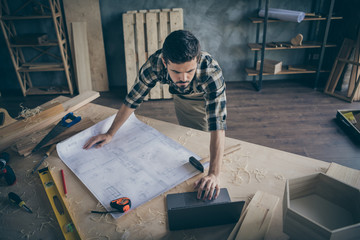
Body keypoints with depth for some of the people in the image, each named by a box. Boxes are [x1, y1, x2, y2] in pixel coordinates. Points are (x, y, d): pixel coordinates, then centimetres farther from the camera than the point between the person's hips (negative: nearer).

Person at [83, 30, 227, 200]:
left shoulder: (211, 73, -46)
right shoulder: (155, 64, -38)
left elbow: (217, 125, -53)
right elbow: (132, 100, -24)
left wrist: (214, 174, -62)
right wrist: (110, 134, -19)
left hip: (207, 98, -2)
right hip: (181, 97, 3)